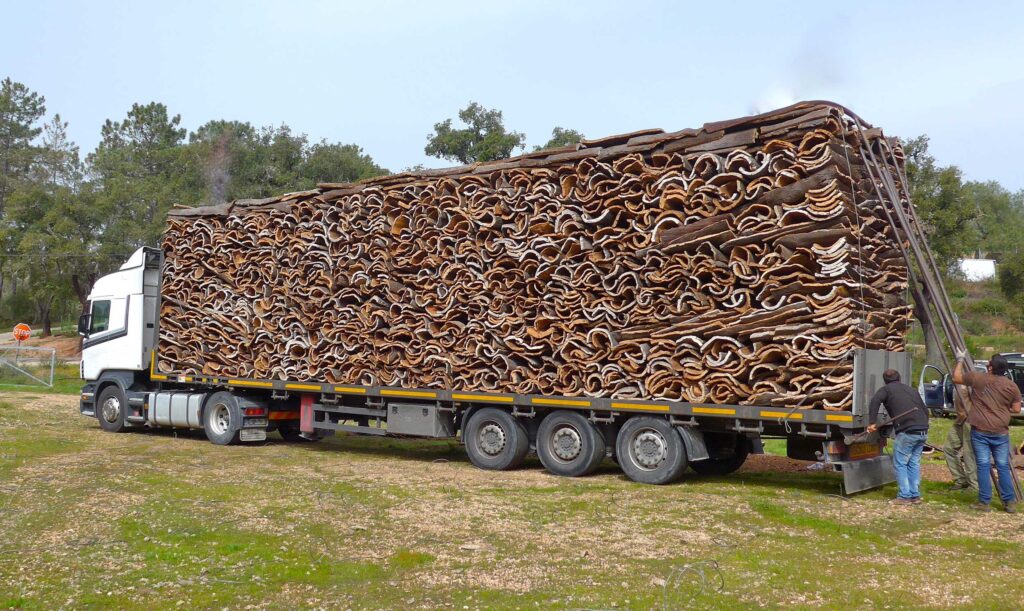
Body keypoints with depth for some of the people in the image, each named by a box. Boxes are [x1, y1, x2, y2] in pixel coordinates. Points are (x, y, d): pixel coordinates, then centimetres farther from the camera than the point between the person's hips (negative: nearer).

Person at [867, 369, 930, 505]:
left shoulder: (886, 389, 6)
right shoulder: (911, 390, 25)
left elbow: (875, 401, -13)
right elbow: (925, 410, 26)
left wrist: (872, 422, -14)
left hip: (907, 431, -6)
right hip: (923, 432, 6)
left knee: (900, 464, 3)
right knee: (914, 463, 15)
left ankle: (904, 496, 0)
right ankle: (915, 496, 17)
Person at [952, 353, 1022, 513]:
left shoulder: (977, 378, -6)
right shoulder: (1011, 386, -1)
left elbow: (956, 378, 9)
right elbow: (1016, 409, 5)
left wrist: (960, 360, 22)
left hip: (980, 431, -2)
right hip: (1000, 432, 2)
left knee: (983, 466, 1)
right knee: (1003, 467, 9)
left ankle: (984, 502, 3)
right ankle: (1010, 502, 11)